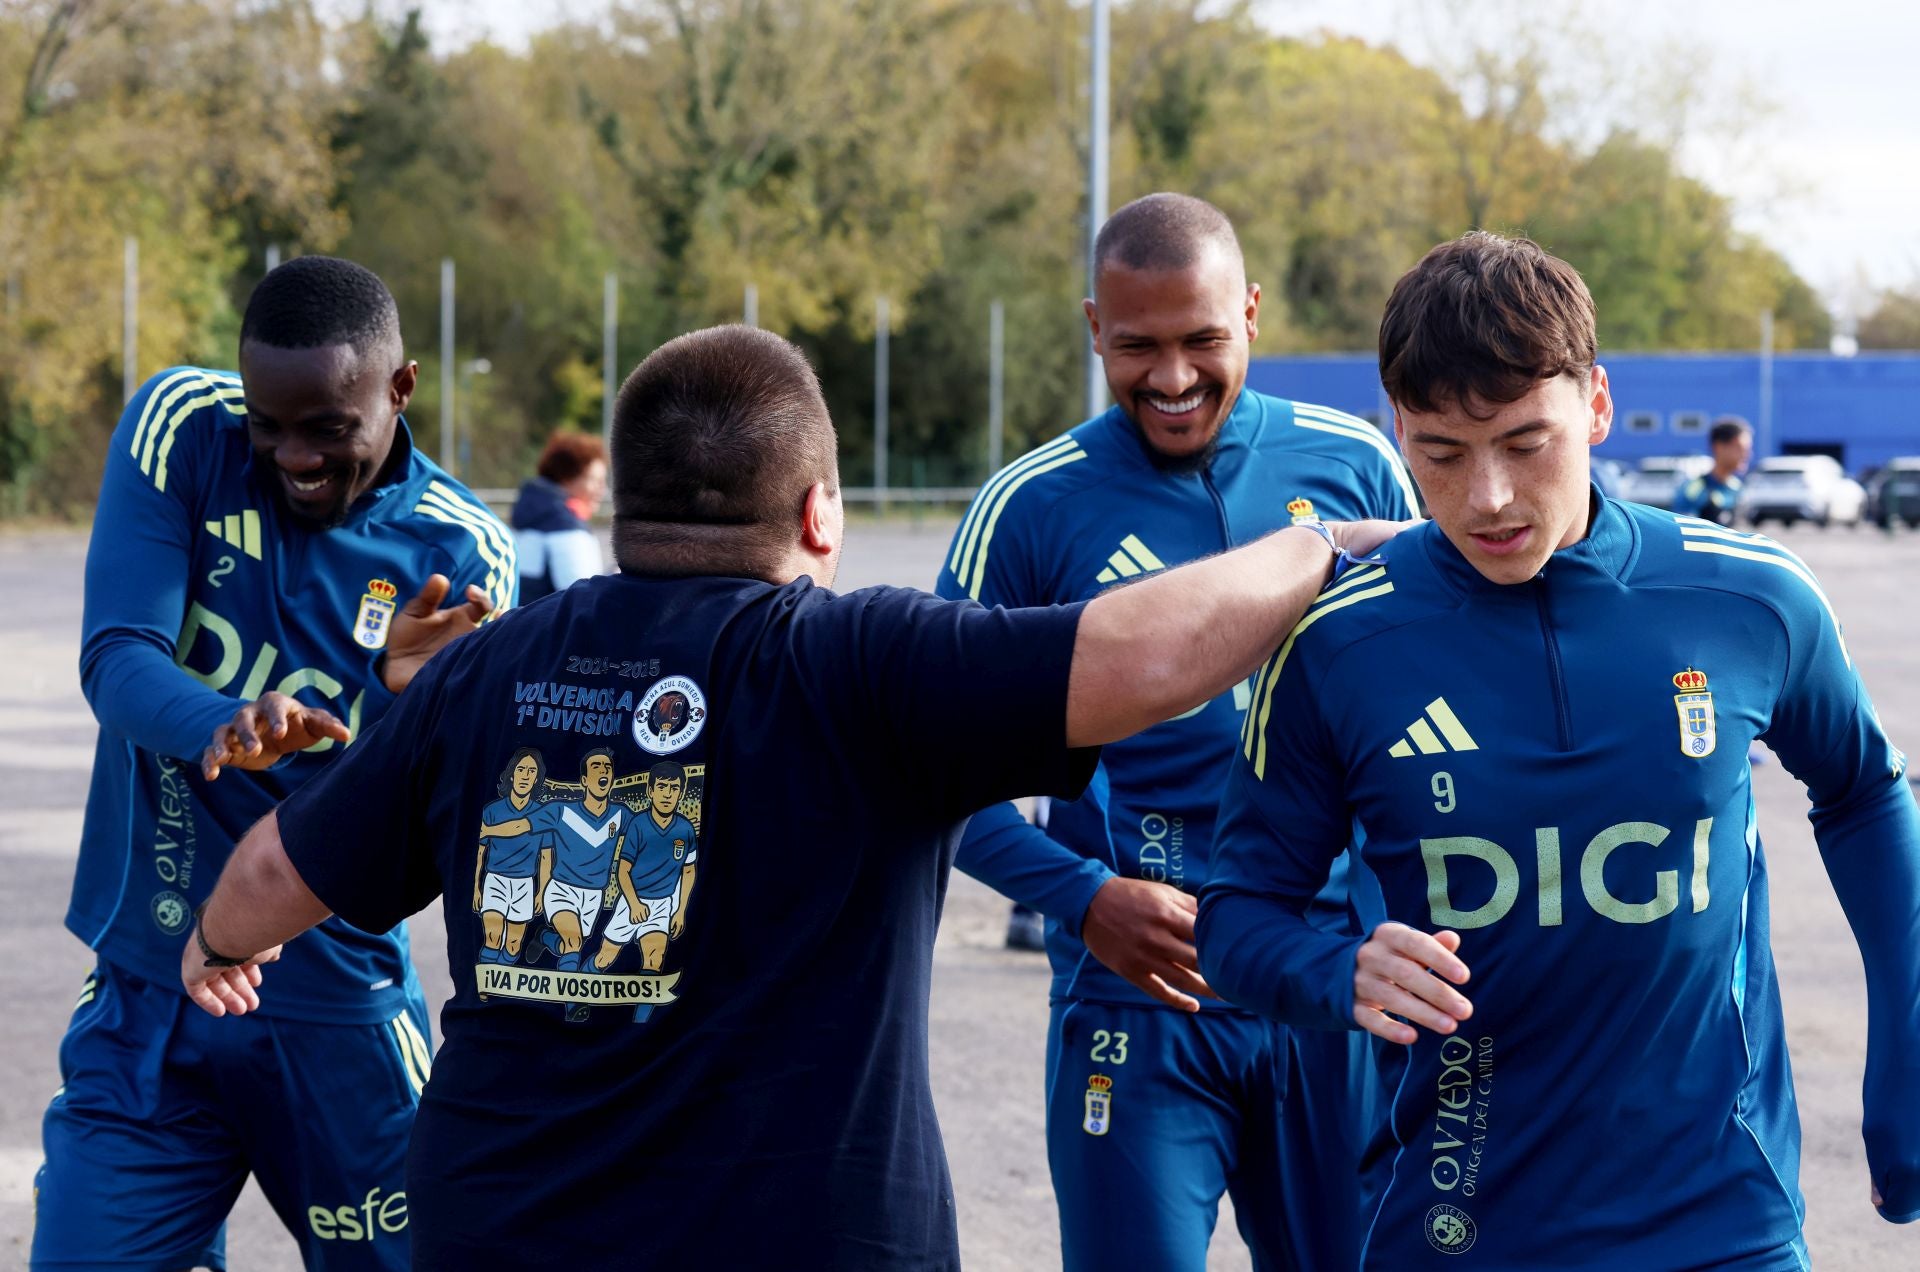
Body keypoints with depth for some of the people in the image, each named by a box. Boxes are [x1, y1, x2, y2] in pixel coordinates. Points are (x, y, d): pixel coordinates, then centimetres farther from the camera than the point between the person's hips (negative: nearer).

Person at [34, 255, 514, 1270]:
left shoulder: (458, 557, -6)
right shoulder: (182, 428, -6)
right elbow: (114, 658, -16)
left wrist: (412, 696, -30)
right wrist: (225, 725, -37)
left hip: (337, 1012, 0)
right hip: (145, 996, 0)